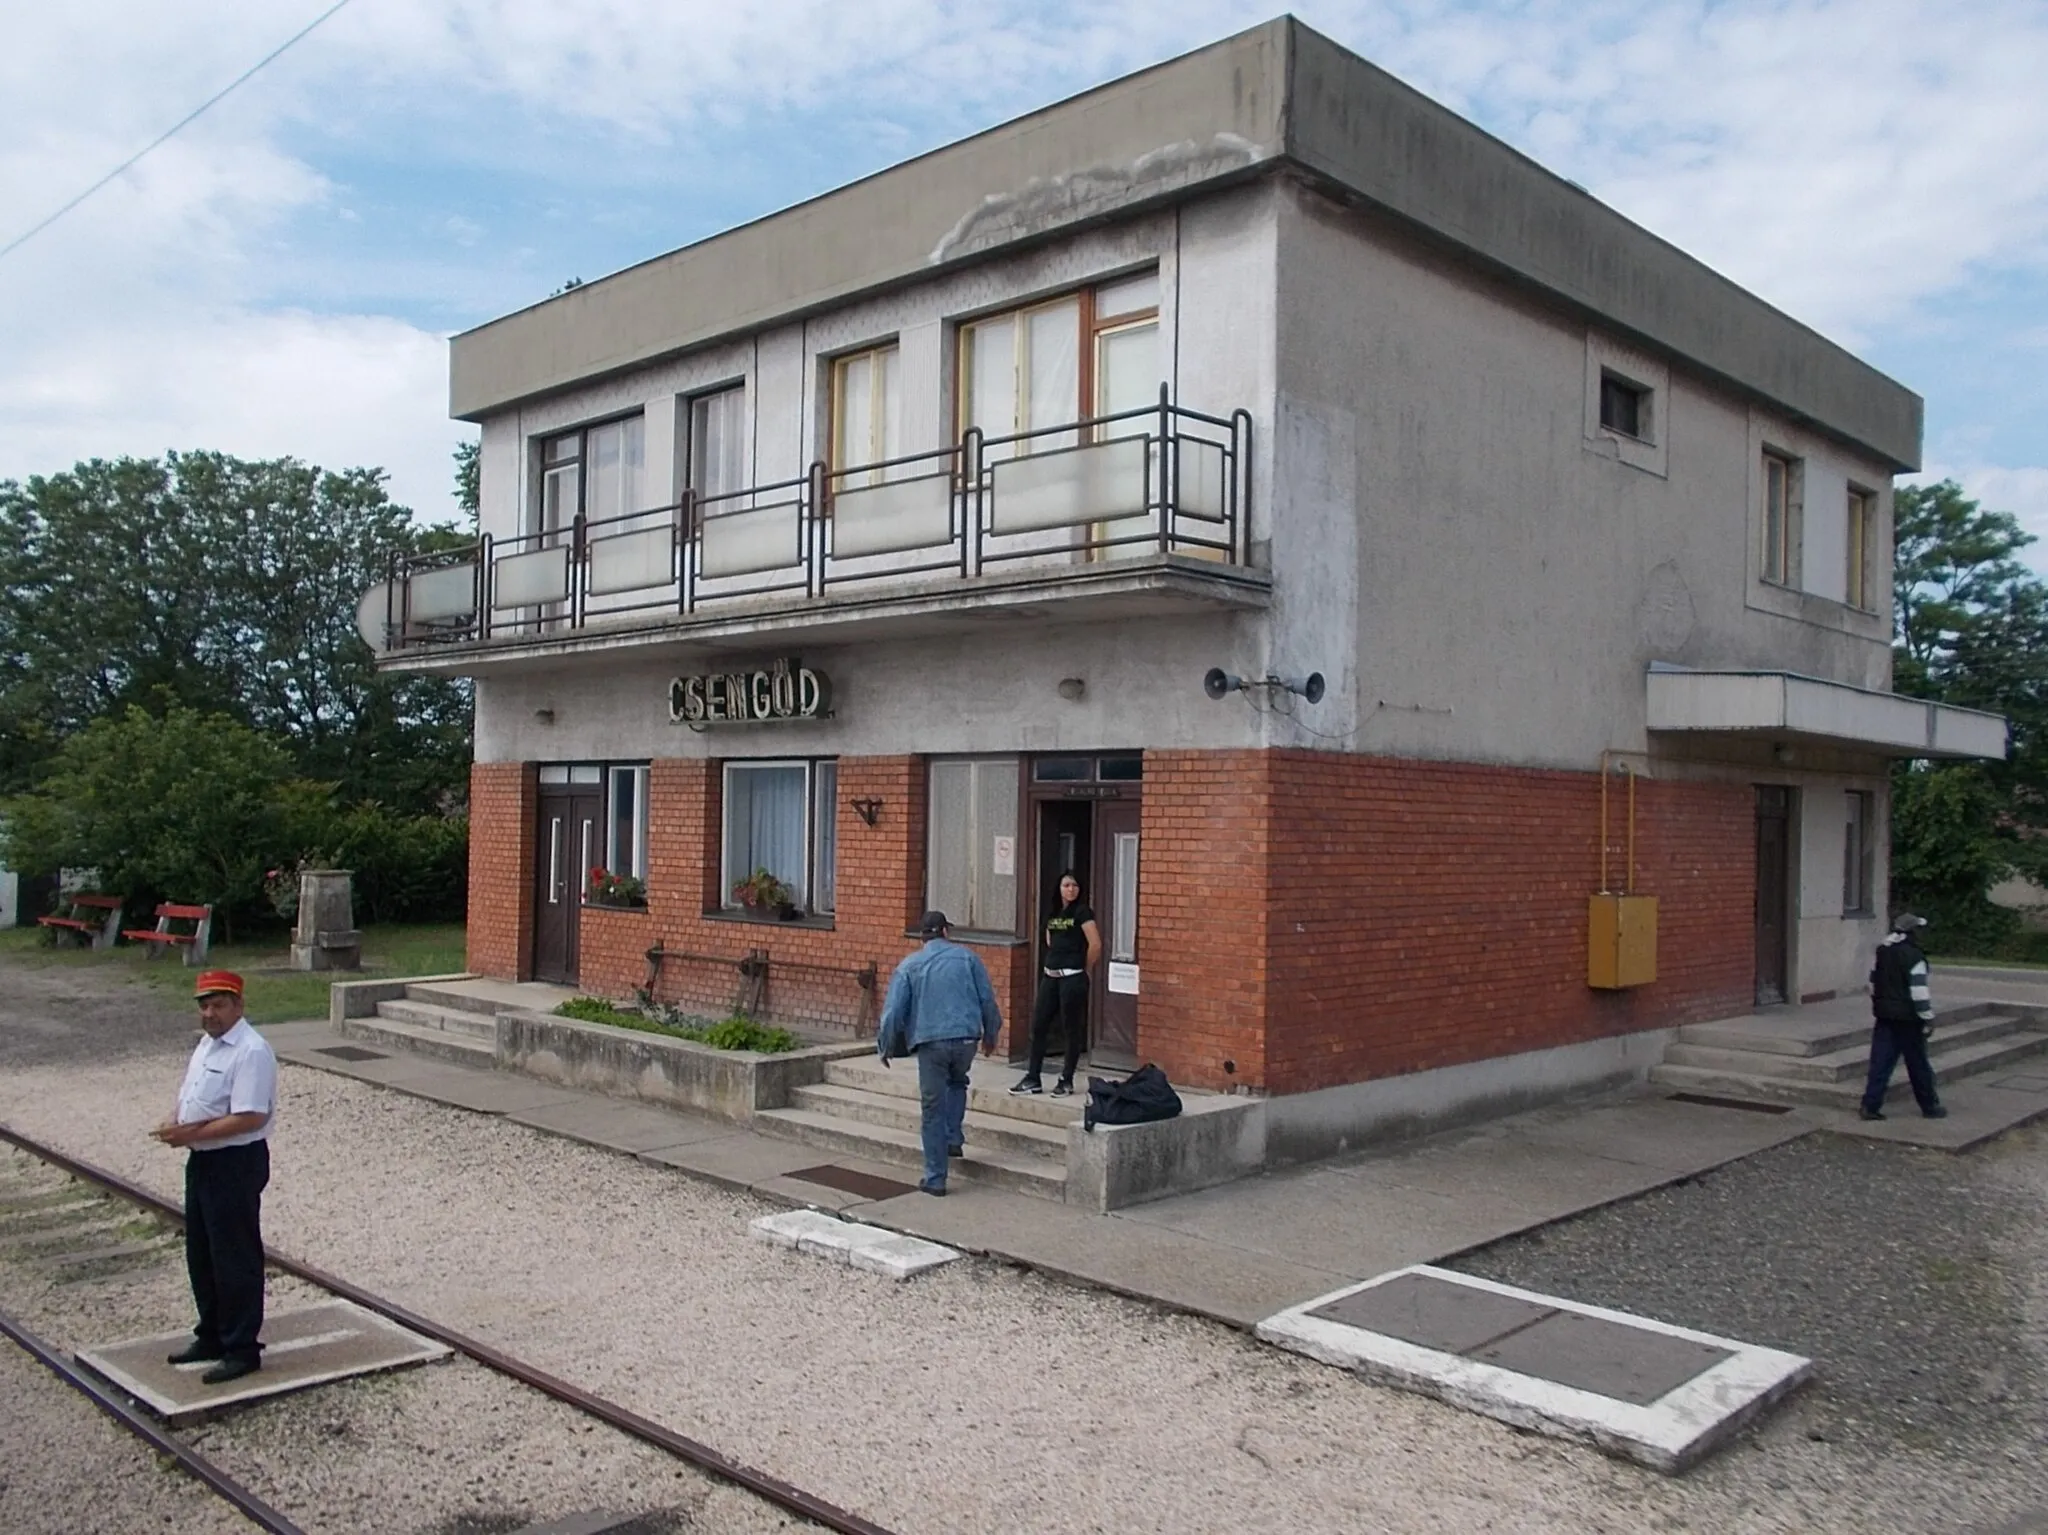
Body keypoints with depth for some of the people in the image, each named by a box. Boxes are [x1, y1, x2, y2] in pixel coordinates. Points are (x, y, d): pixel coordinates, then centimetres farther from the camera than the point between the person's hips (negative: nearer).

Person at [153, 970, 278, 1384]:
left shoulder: (250, 1052, -21)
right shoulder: (207, 1045, 11)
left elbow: (250, 1117, -27)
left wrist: (192, 1133, -23)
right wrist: (176, 1125, 0)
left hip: (236, 1163, -10)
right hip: (202, 1160, 10)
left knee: (236, 1259, 0)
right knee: (201, 1255, 19)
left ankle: (242, 1349, 11)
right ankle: (212, 1335, 34)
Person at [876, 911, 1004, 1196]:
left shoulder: (909, 965, 4)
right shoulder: (968, 958, 7)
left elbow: (893, 1011, 0)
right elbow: (987, 1000, 7)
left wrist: (885, 1047, 12)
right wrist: (990, 1034, 21)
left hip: (930, 1042, -2)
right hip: (966, 1038, 2)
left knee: (933, 1109, 6)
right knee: (957, 1082, 33)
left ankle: (935, 1179, 7)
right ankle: (953, 1139, 20)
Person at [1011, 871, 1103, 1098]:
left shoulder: (1082, 912, -8)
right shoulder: (1053, 914, 12)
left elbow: (1095, 945, -14)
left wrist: (1086, 970, -3)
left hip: (1072, 978, -7)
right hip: (1050, 976, 7)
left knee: (1072, 1029, 3)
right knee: (1039, 1025, 7)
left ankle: (1066, 1081, 12)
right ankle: (1033, 1079, 15)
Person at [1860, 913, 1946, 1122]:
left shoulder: (1881, 952, 9)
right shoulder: (1912, 956, -15)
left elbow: (1873, 983, 16)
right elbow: (1919, 991, -17)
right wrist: (1927, 1017, -11)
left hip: (1884, 1016, 6)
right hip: (1907, 1018, -6)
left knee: (1880, 1062, 4)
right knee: (1918, 1065, 8)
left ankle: (1870, 1106, -2)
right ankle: (1930, 1106, 21)